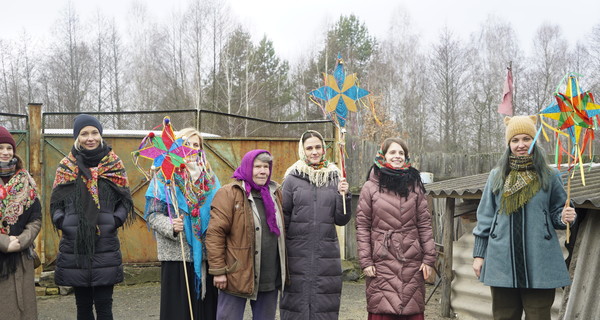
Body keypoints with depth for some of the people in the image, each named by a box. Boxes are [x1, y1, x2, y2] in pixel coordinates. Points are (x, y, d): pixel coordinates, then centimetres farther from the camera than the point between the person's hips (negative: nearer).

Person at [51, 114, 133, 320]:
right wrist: (63, 223, -8)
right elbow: (55, 203, 10)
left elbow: (125, 201, 7)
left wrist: (114, 222, -9)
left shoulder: (114, 164, 6)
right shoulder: (66, 166, 8)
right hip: (74, 246, 1)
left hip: (106, 247, -1)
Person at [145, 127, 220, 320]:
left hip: (205, 255, 4)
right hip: (176, 255, -3)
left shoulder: (210, 178, 13)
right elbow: (152, 215, -3)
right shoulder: (165, 177, 0)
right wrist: (170, 226, -21)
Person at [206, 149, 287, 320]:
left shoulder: (275, 193, 13)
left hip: (270, 278, 6)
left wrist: (283, 270, 17)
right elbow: (215, 234, -13)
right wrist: (218, 271, -16)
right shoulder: (229, 194, -8)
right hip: (237, 277, -6)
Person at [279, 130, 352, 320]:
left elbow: (341, 220, 7)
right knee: (297, 304, 2)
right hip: (297, 253, -2)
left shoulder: (334, 178, 8)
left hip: (327, 255, 2)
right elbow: (283, 218, 4)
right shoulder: (292, 179, 2)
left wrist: (344, 196, -8)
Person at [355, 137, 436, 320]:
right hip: (382, 262, -2)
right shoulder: (371, 187, 4)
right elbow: (362, 225, 1)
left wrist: (429, 258, 1)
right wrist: (365, 261, -5)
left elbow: (425, 224, 8)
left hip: (412, 263, 2)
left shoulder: (414, 186, 11)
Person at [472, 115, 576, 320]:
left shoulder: (549, 176, 4)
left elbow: (557, 213, 11)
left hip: (539, 263, -1)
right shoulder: (497, 176, 7)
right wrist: (479, 254, 6)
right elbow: (485, 218, 10)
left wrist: (565, 217, -13)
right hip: (502, 262, 1)